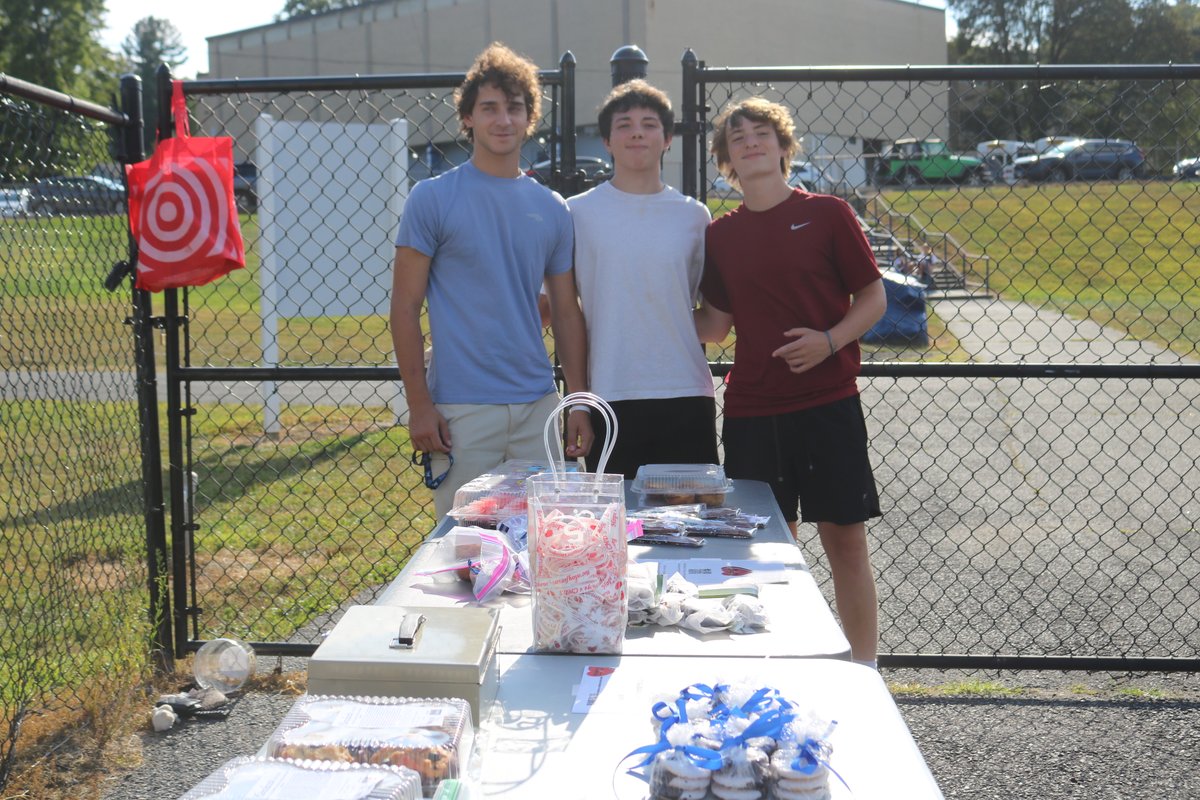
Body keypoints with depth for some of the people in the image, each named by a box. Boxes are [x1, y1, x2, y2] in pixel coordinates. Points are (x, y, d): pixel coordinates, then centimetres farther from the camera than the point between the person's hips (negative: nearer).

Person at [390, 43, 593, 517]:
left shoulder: (552, 209, 9)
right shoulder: (432, 199, -2)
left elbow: (566, 313, 13)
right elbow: (405, 307, -3)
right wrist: (419, 406, -9)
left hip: (538, 406, 4)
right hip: (461, 408, -4)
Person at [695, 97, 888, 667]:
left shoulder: (827, 214, 0)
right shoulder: (719, 236, 9)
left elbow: (873, 297, 1)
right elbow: (717, 323, 13)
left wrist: (830, 340, -15)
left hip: (828, 403, -2)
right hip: (751, 411, 3)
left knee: (845, 540, 2)